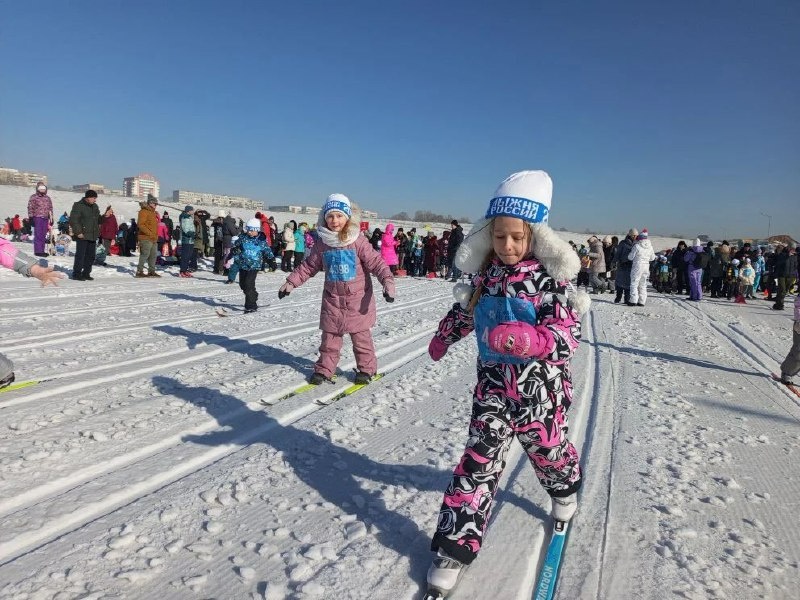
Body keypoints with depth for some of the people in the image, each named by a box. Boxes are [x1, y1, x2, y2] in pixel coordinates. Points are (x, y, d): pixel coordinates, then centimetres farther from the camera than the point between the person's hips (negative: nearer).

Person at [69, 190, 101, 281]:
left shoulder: (95, 206, 15)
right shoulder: (78, 206, -8)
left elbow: (98, 219, 26)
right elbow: (73, 220, -13)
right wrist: (78, 232, -18)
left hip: (93, 236, 7)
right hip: (82, 236, -7)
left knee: (91, 256, 10)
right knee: (80, 255, -5)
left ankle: (86, 273, 20)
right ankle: (76, 274, 3)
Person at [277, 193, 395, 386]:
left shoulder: (358, 241, -11)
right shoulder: (322, 243, 1)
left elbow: (376, 262, -13)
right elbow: (309, 266, 11)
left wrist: (387, 280, -27)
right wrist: (291, 281, 8)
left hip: (358, 298, -3)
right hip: (332, 298, 3)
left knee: (361, 336, 7)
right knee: (330, 337, 8)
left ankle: (366, 368, 23)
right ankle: (324, 369, 21)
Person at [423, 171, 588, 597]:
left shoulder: (549, 278, -16)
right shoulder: (486, 273, -3)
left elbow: (568, 335, -22)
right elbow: (464, 310, 16)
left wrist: (529, 339, -42)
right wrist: (443, 337, 30)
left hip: (540, 388, -2)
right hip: (493, 384, 2)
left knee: (547, 448, 22)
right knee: (479, 459, 0)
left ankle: (565, 489, 57)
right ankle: (456, 544, 7)